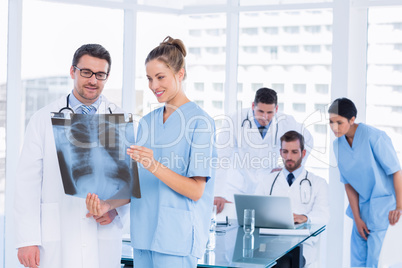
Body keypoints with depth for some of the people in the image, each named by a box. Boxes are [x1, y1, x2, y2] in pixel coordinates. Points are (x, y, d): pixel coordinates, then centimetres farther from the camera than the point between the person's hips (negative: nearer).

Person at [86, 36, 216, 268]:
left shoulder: (200, 122, -8)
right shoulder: (147, 122, 13)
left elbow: (196, 191, -14)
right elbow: (139, 184, 14)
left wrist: (155, 166, -25)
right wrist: (109, 205, -1)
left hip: (176, 237, -6)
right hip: (144, 234, 6)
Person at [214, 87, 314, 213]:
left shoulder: (285, 122, -6)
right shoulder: (233, 123, -15)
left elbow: (307, 140, 15)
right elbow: (220, 161, -19)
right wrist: (218, 195, -28)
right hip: (237, 189, -2)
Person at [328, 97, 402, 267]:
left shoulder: (375, 137, -19)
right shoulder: (338, 145, 1)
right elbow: (348, 183, 4)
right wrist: (357, 218, 0)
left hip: (382, 204, -6)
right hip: (361, 206, 6)